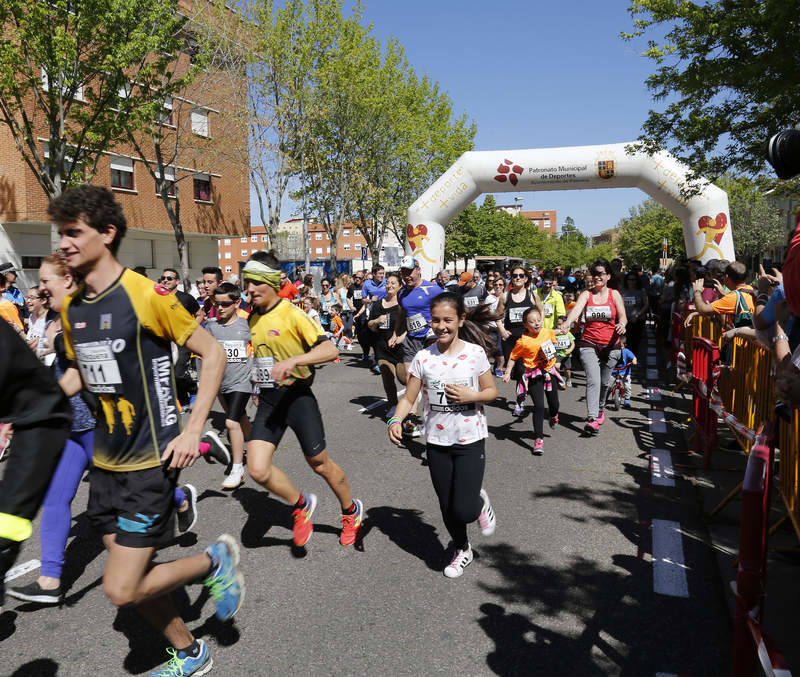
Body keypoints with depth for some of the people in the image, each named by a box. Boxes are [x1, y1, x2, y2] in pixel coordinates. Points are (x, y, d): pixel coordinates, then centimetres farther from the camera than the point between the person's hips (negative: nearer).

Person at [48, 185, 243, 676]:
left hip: (151, 461, -7)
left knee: (122, 590, -7)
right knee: (132, 579, 16)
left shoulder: (147, 295, -16)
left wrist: (192, 431, -17)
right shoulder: (71, 307, 5)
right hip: (106, 462, 7)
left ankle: (215, 561, 18)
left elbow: (213, 354, -13)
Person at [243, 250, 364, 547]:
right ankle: (302, 505, 17)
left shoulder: (292, 314, -14)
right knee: (257, 469, -10)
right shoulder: (252, 317, 7)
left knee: (319, 463, 8)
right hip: (268, 400, 6)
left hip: (297, 395, -5)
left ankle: (351, 511, 36)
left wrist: (292, 361, -35)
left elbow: (330, 350, -24)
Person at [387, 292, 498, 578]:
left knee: (464, 510, -9)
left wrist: (471, 395, -18)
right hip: (437, 442, 3)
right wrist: (396, 420, -20)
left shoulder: (475, 353, -8)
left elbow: (492, 391, 2)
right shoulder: (423, 357, -5)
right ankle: (462, 550, 41)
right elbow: (409, 397, -2)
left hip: (470, 440, -2)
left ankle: (481, 502, 27)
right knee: (447, 507, 14)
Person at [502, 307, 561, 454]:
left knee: (554, 404, 17)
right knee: (539, 406, -12)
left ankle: (554, 416, 55)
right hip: (534, 376, -5)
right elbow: (513, 357, -8)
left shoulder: (548, 332, -5)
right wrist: (507, 372, -15)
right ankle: (538, 439, -5)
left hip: (550, 372, 5)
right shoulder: (523, 341, -20)